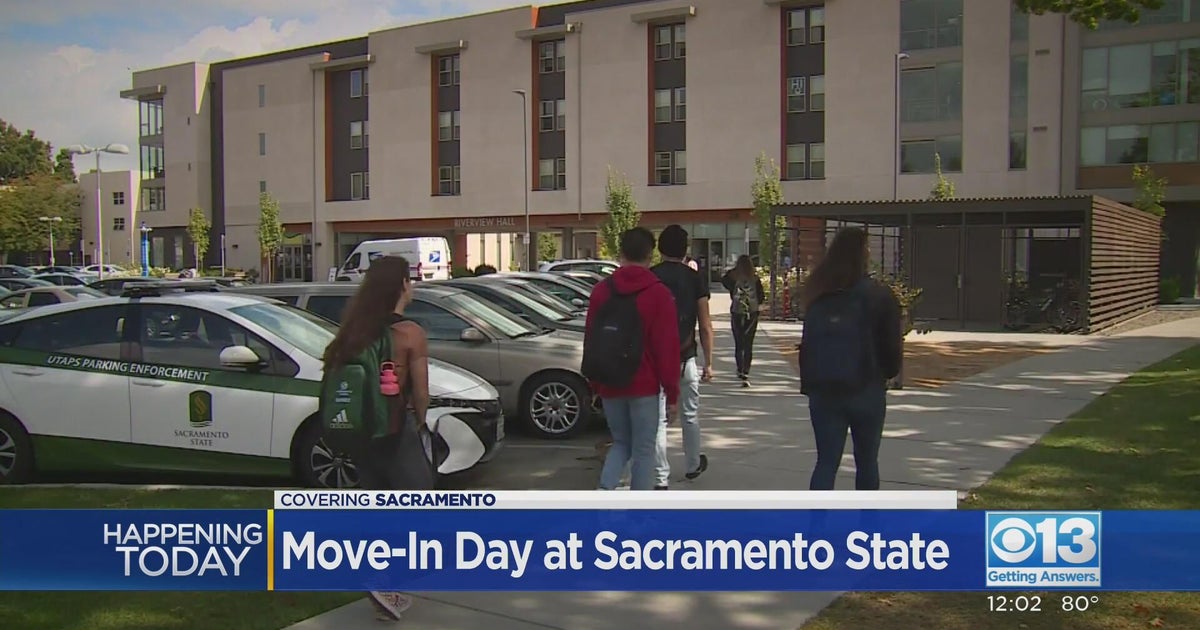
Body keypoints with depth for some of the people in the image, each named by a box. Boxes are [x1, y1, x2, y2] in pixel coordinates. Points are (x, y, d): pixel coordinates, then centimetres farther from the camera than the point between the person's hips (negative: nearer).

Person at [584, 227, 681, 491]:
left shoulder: (601, 291, 5)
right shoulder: (658, 294, -8)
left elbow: (590, 342, 10)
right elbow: (668, 348, -10)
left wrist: (594, 384, 18)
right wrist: (672, 393, -5)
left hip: (609, 385, 4)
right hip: (644, 387, -4)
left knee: (621, 442, 18)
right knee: (643, 450, 6)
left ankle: (605, 489, -5)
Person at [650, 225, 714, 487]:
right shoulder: (694, 278, -2)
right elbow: (705, 326, -2)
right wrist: (708, 363, 6)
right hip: (685, 358, 1)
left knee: (658, 419, 2)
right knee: (690, 415, 18)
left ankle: (662, 478, 1)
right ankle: (693, 465, 35)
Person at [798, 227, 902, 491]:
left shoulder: (819, 296, 2)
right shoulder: (879, 296, -9)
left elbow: (807, 343, 4)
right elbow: (892, 345, -5)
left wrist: (808, 382, 9)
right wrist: (888, 372, 15)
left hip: (823, 390, 3)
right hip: (866, 390, -3)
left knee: (826, 461, 5)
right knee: (866, 461, 14)